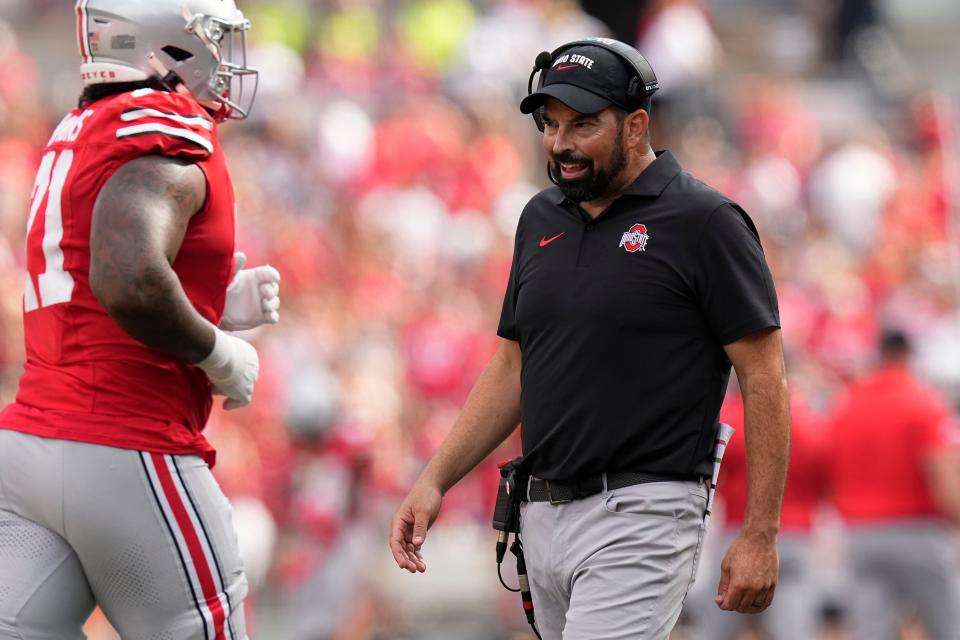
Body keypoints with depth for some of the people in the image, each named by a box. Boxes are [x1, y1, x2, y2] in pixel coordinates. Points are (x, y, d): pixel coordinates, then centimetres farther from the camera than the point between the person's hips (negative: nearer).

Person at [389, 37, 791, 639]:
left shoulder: (704, 222, -8)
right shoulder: (542, 219, 13)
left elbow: (764, 378, -9)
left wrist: (761, 536, -13)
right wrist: (435, 481, 11)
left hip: (640, 518, -7)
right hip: (545, 515, 7)